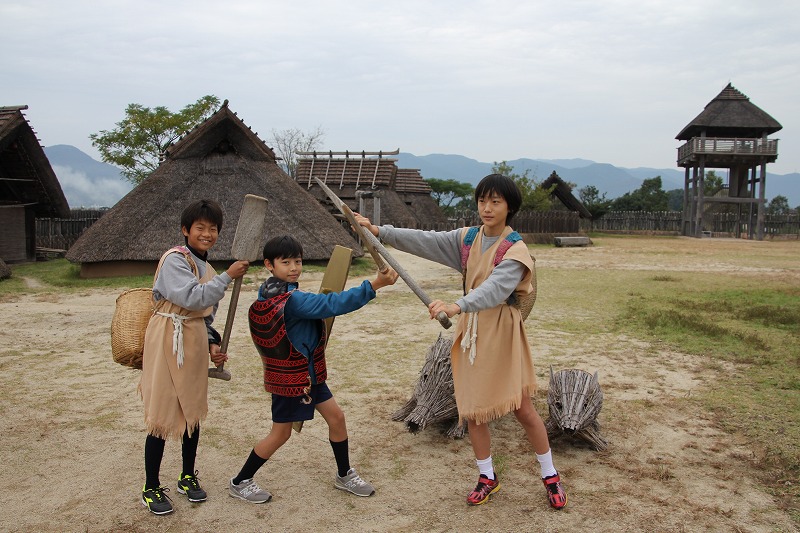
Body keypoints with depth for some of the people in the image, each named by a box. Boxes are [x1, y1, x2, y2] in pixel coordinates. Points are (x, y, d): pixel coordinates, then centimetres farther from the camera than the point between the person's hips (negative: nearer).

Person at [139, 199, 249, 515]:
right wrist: (228, 277, -19)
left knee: (193, 410, 14)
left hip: (195, 346, 8)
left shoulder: (206, 268, 12)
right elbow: (192, 298, -26)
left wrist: (212, 344, 5)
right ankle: (151, 489, 14)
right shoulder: (175, 259, -13)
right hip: (168, 343, -8)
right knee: (162, 415, -1)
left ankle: (188, 477, 31)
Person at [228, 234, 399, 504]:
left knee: (336, 417, 13)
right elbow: (333, 304, -35)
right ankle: (240, 482, 24)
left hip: (307, 372, 9)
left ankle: (344, 475, 28)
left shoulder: (269, 293, 3)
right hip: (291, 377, -9)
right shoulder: (292, 300, -27)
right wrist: (375, 284, -38)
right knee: (280, 434, 7)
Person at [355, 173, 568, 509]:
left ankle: (550, 475, 23)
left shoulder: (516, 249, -13)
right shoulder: (467, 239, 5)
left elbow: (494, 288, -30)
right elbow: (425, 240, -3)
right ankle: (487, 477, 27)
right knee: (472, 409, 8)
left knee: (523, 408, 1)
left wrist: (456, 306, -47)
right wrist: (379, 231, -14)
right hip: (471, 330, 5)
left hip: (502, 332, -5)